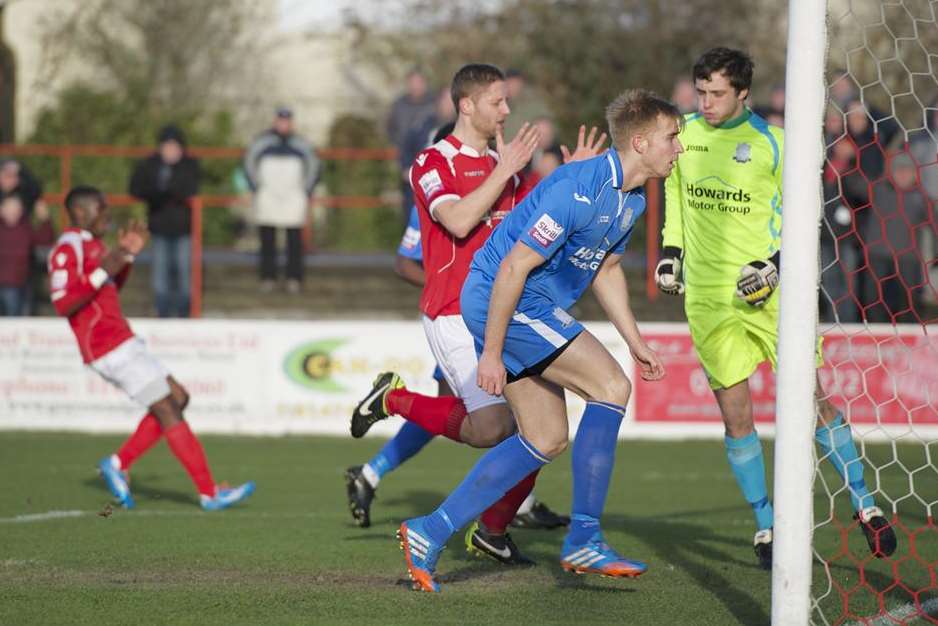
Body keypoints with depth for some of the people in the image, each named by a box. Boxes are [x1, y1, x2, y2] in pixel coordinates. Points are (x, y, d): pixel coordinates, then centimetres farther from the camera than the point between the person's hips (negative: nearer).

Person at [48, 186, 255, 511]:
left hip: (121, 343, 10)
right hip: (111, 349, -10)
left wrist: (127, 255, 16)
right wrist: (102, 272, -25)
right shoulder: (68, 248, -13)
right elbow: (63, 304, -22)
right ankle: (209, 493, -5)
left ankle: (118, 464, 12)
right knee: (167, 409, -8)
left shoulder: (90, 244, 17)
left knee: (177, 398, 10)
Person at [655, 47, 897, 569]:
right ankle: (765, 526, 9)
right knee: (736, 415, -1)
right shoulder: (683, 135, 5)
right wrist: (671, 249, 14)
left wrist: (775, 264, -11)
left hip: (769, 288, -2)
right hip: (708, 296, 2)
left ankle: (865, 506, 9)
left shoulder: (772, 143, -5)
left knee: (812, 398, -4)